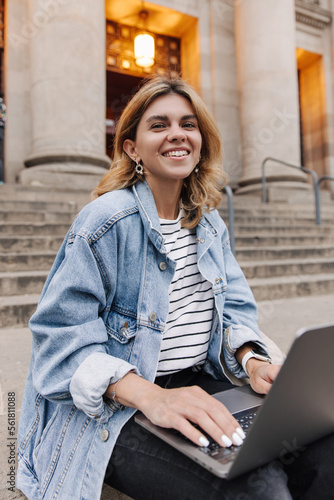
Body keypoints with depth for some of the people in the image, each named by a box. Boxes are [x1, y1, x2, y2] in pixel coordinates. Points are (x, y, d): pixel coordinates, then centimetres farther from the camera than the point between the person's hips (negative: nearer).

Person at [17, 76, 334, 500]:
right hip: (109, 410, -5)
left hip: (196, 386, 6)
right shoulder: (107, 220, -13)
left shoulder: (209, 223, 9)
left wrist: (252, 361, -9)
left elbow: (233, 307, 11)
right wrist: (152, 397, -29)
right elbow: (63, 336, -16)